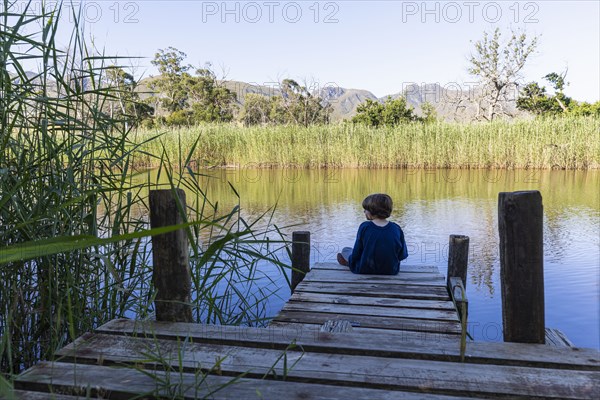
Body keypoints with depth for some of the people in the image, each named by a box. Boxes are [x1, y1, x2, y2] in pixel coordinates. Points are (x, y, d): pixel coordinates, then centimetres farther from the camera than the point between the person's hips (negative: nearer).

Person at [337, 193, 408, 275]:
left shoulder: (364, 227, -17)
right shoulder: (396, 229, -11)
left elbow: (356, 254, -10)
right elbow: (402, 255, -3)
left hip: (365, 271, -3)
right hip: (391, 271, 3)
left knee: (345, 250, 21)